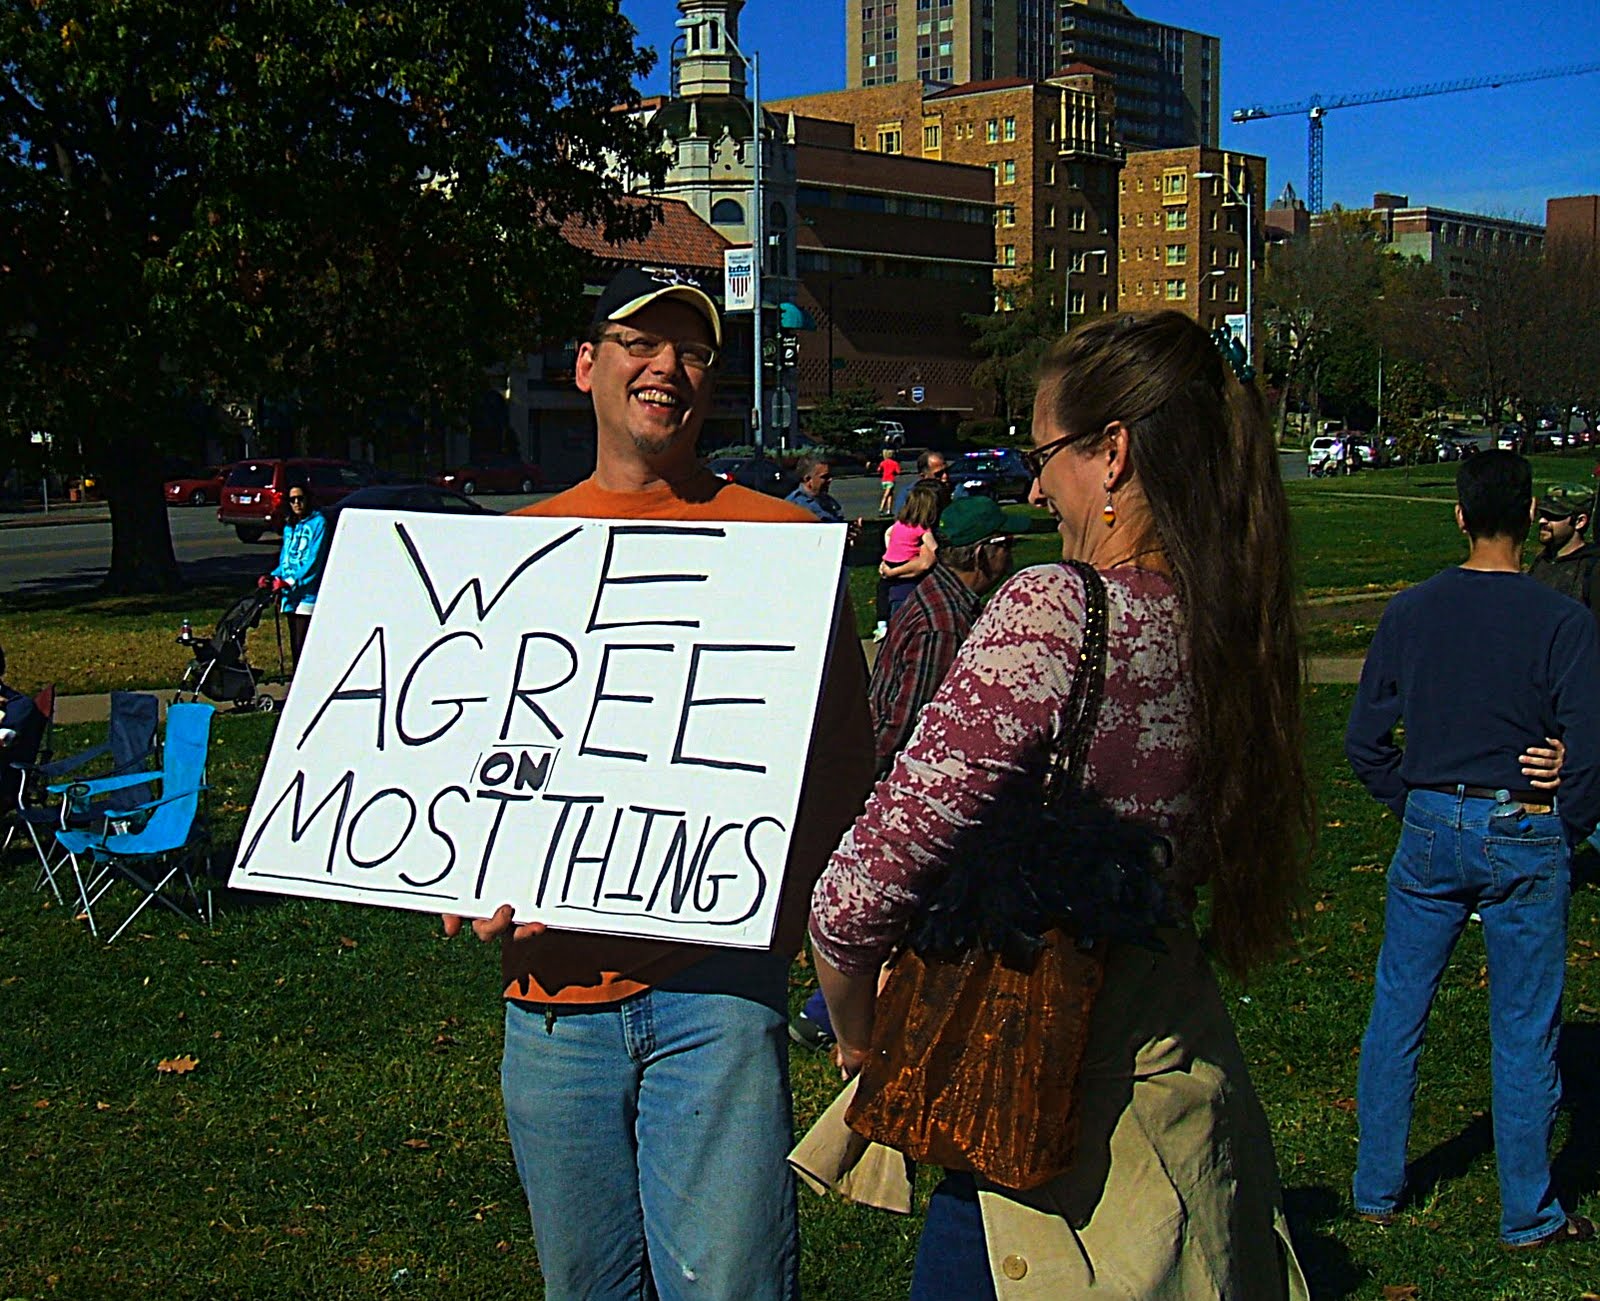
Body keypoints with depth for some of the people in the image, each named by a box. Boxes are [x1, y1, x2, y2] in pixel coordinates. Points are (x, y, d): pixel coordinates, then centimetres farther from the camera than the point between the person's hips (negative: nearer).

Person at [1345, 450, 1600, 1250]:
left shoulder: (1410, 611, -2)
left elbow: (1364, 739, 2)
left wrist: (1414, 805, 13)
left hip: (1431, 831, 3)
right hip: (1527, 839, -2)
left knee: (1396, 1013, 13)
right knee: (1524, 1031, 8)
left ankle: (1377, 1190, 23)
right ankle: (1529, 1216, 21)